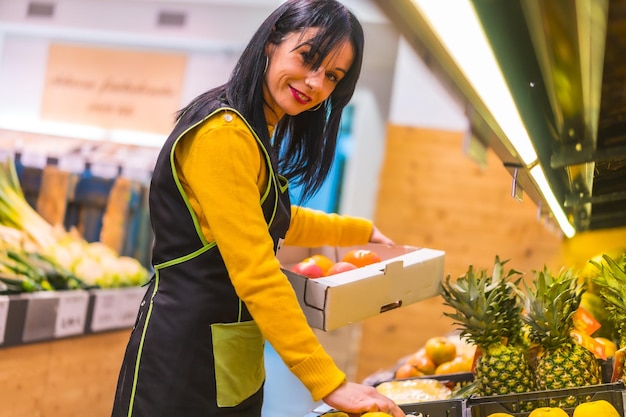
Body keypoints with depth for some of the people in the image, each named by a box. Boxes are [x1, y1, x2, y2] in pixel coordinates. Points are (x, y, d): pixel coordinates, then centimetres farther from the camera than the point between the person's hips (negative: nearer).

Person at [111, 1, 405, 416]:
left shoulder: (258, 135, 12)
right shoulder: (223, 133, -19)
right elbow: (256, 273, -25)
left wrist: (362, 230, 37)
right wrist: (329, 383, -24)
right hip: (184, 355, -10)